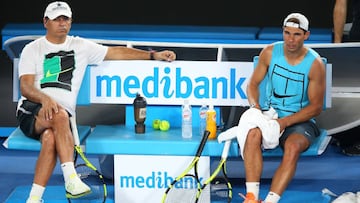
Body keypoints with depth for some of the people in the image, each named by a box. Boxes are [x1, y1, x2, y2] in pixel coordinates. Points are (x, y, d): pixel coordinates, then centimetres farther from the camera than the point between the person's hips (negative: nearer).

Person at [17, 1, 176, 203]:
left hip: (64, 115, 2)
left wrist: (154, 55, 11)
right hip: (30, 110, -2)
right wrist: (45, 98, -24)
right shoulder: (32, 49, 10)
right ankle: (71, 181, -46)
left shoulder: (81, 46, 18)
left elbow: (116, 52, 18)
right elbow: (26, 88, -2)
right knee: (59, 115, -37)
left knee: (50, 139, -35)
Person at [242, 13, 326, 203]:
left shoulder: (315, 64, -10)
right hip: (271, 114, 2)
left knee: (292, 146, -35)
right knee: (253, 134, -31)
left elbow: (316, 106, -7)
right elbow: (253, 83, 8)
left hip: (301, 120, -2)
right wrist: (255, 106, -13)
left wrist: (285, 122, -18)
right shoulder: (270, 52, -1)